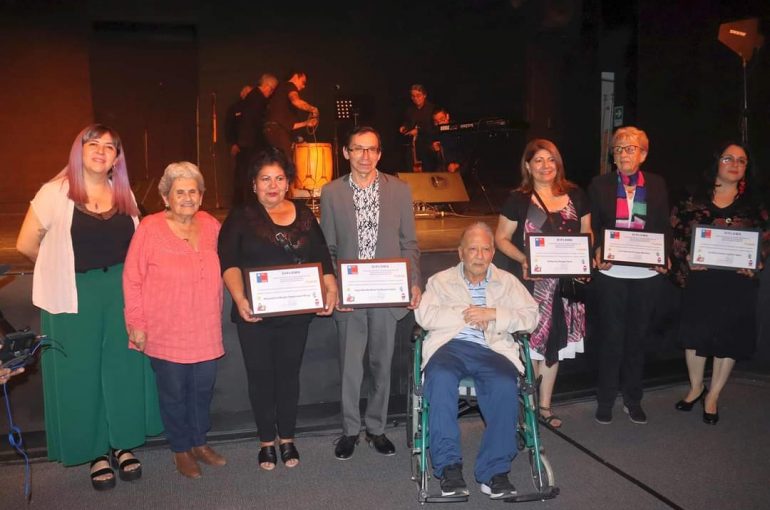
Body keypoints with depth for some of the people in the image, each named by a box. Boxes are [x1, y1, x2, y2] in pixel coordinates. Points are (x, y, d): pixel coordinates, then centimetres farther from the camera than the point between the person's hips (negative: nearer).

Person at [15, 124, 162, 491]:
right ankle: (96, 452, 22)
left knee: (124, 368, 10)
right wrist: (63, 268, 6)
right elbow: (26, 244, -2)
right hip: (75, 296, -3)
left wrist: (111, 269, 3)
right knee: (81, 374, 6)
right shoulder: (55, 193, -7)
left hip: (122, 292, 4)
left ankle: (122, 443, 27)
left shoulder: (125, 195, 5)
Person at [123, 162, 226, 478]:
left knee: (203, 389, 16)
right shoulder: (149, 229, -13)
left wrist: (216, 315, 10)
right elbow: (132, 280, -9)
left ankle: (199, 443, 37)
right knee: (174, 393, 11)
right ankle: (180, 450, 30)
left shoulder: (211, 225, 1)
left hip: (206, 331, 4)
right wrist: (137, 324, -8)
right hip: (166, 333, -4)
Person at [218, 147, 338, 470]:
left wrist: (331, 288, -10)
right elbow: (228, 262, -10)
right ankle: (266, 441, 24)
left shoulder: (303, 215, 9)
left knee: (289, 374, 12)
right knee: (260, 376, 8)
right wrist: (239, 298, -25)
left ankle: (287, 438, 27)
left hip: (296, 312, 2)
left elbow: (322, 258, 6)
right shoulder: (241, 218, 1)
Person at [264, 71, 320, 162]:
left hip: (273, 130, 9)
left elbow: (288, 124, 27)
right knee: (288, 164, -18)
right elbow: (296, 101, -19)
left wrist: (305, 123, 24)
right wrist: (312, 109, -5)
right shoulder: (289, 86, 6)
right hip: (276, 129, -9)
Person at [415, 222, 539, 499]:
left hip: (491, 349, 1)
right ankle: (449, 466, -24)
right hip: (449, 346, 0)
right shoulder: (440, 280, 18)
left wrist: (492, 314, -6)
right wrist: (467, 314, -4)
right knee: (441, 379, -35)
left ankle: (495, 471, -19)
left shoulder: (507, 282, 21)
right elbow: (425, 315, 1)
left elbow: (531, 317, 8)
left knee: (505, 386, -32)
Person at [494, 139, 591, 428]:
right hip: (533, 282, -3)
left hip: (567, 282, 4)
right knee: (532, 342, -2)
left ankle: (545, 406, 25)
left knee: (555, 343, 11)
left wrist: (588, 260, -4)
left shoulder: (575, 196, 8)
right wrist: (523, 259, -17)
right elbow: (501, 238, -1)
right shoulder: (518, 200, -2)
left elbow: (587, 234, 14)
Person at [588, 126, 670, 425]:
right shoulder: (600, 185, 3)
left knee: (638, 337, 12)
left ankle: (633, 400, 26)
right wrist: (596, 254, -15)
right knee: (611, 338, 5)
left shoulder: (657, 185, 7)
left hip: (646, 274, 2)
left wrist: (664, 257, -9)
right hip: (611, 273, -2)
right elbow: (591, 228, 2)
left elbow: (664, 228, 8)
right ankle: (605, 401, 18)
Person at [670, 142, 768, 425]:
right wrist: (686, 259, -11)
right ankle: (696, 387, 29)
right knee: (695, 333, 6)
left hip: (737, 282, 1)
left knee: (729, 339, 6)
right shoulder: (694, 201, 3)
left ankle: (713, 395, 24)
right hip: (700, 278, -1)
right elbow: (677, 236, 3)